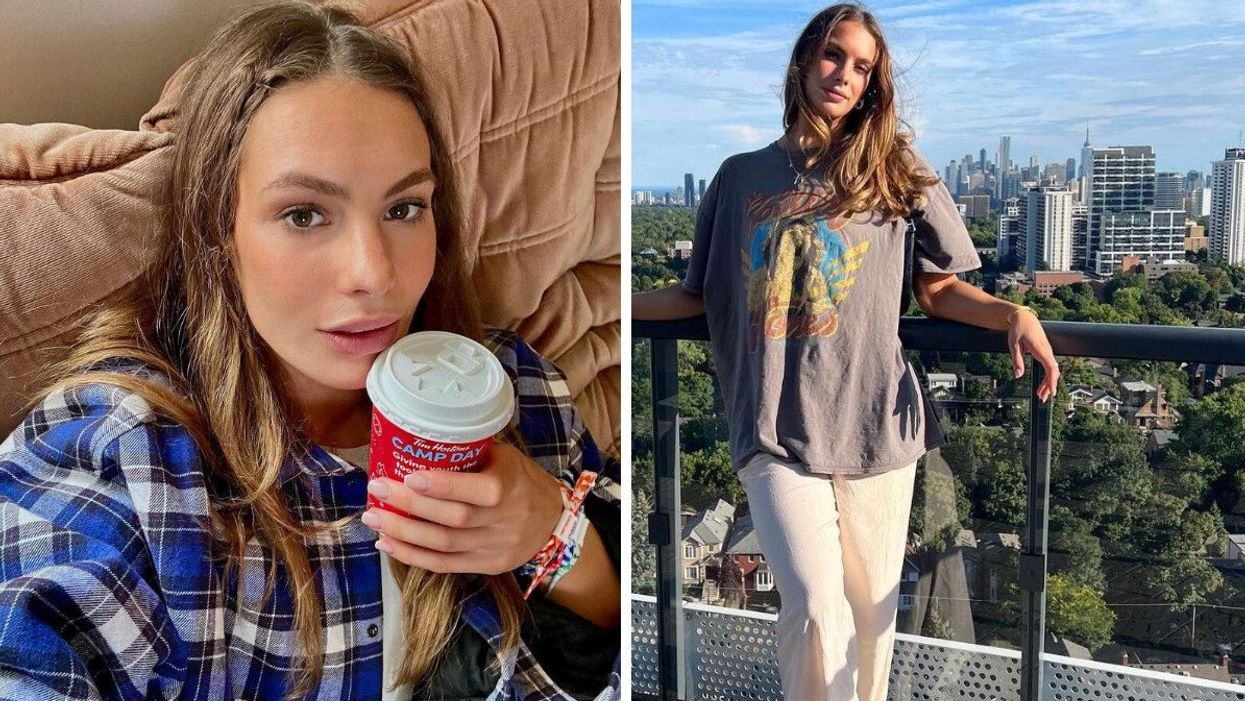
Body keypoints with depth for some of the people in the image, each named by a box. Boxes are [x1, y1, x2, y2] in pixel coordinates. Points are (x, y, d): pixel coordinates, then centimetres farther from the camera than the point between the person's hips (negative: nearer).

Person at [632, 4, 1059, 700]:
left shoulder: (895, 171, 10)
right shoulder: (740, 176, 13)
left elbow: (938, 289, 9)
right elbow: (698, 294, 16)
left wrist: (1014, 315, -9)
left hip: (875, 425, 1)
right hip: (776, 434, 0)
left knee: (872, 611, 8)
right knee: (814, 604, -15)